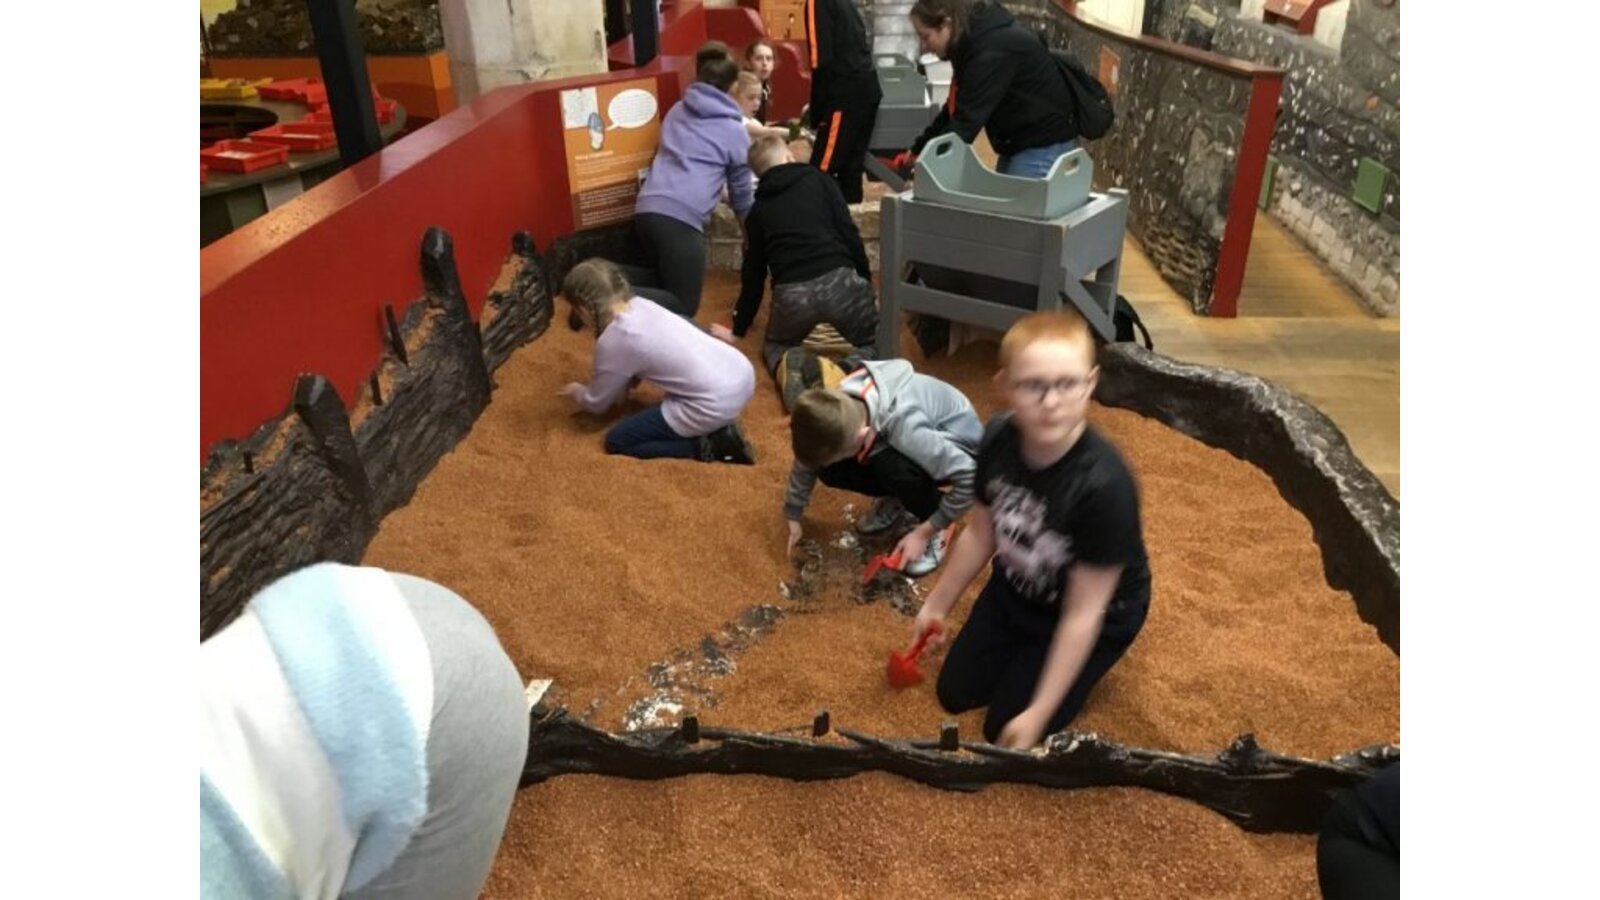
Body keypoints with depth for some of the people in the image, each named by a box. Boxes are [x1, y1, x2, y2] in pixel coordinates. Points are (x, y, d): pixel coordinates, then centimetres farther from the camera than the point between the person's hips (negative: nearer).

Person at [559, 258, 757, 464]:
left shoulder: (612, 341, -10)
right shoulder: (641, 304, 11)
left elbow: (596, 404, 8)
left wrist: (577, 392, 28)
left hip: (714, 405, -8)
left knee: (616, 441, 7)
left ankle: (708, 445, -2)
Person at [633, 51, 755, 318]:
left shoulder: (677, 111, 23)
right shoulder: (734, 129, 8)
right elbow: (741, 188, 19)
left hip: (646, 208, 7)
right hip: (682, 216, -7)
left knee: (665, 289, 25)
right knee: (683, 307, -3)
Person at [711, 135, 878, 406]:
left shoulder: (757, 209, 21)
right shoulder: (818, 179, 16)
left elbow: (753, 274, 25)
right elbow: (849, 233, 5)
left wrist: (737, 330, 36)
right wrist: (866, 283, 13)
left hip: (791, 293, 1)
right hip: (839, 280, -1)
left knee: (775, 347, 30)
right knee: (875, 345, 23)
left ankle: (793, 368, -7)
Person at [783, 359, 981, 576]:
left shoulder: (906, 428, -42)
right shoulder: (839, 406, -24)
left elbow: (968, 478, -35)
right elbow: (808, 456, -4)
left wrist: (924, 532, -26)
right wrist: (793, 516, -1)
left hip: (956, 444, -5)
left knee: (890, 467, -35)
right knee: (829, 470, -15)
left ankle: (935, 525, -7)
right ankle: (898, 498, 9)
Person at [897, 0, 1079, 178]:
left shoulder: (993, 50, -24)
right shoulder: (975, 42, 8)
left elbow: (968, 117, -29)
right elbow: (955, 108, 14)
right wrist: (918, 150, 10)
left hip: (1044, 146, -10)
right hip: (1019, 143, 10)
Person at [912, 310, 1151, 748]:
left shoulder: (1103, 485, -39)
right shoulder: (998, 437, -23)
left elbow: (1082, 614, -29)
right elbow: (980, 532, -4)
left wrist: (1037, 714, -24)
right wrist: (936, 604, 8)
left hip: (1097, 615, -5)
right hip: (1015, 590, 5)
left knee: (1006, 730, 2)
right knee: (955, 694, 12)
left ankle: (1082, 662, 23)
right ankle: (1022, 651, 33)